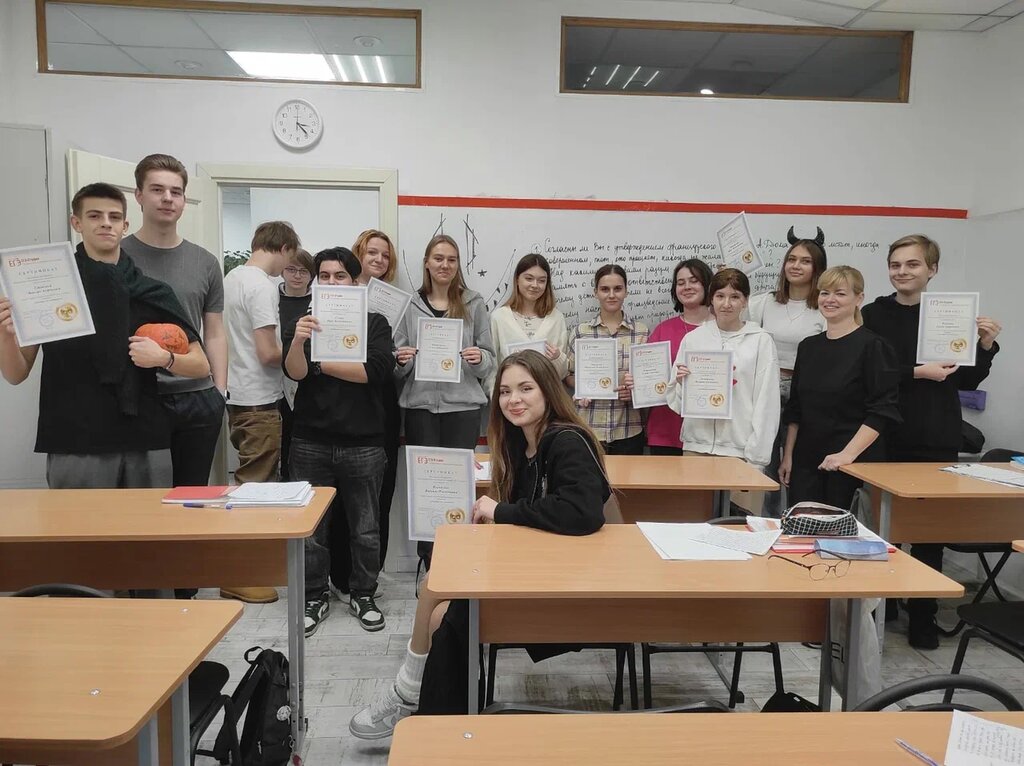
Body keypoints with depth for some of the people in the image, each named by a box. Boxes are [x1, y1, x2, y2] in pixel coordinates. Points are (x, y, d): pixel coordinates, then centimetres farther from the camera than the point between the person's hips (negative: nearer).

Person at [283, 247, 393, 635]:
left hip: (363, 442, -1)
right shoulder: (301, 322, 10)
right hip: (310, 441, 1)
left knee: (365, 527, 8)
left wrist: (320, 364, -6)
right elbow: (294, 372, -8)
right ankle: (315, 598, 22)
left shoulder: (374, 323, 6)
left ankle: (363, 596, 24)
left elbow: (375, 370, -12)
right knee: (311, 526, 5)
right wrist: (298, 343, -29)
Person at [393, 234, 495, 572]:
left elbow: (489, 357, 7)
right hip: (420, 405, 1)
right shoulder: (410, 304, 8)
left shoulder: (474, 304, 6)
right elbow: (398, 363, 10)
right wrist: (402, 360, -11)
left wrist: (479, 359, -14)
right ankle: (429, 560, 14)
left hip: (462, 404, 0)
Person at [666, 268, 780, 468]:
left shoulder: (761, 341, -1)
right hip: (696, 445, 2)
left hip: (739, 449, -2)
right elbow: (677, 403, 12)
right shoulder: (692, 338, 7)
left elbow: (766, 402, -2)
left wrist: (756, 459, -5)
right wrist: (681, 382, -9)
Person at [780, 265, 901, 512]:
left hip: (854, 464, -5)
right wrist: (787, 456, 10)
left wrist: (848, 454, -19)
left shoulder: (872, 346, -6)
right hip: (806, 461, 5)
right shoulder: (808, 347, 12)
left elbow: (881, 411, -11)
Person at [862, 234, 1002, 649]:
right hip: (887, 439, -2)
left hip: (938, 440, 2)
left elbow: (968, 380, 11)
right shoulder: (874, 315, -1)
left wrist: (986, 345, -3)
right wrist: (916, 373, -17)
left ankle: (923, 615, 20)